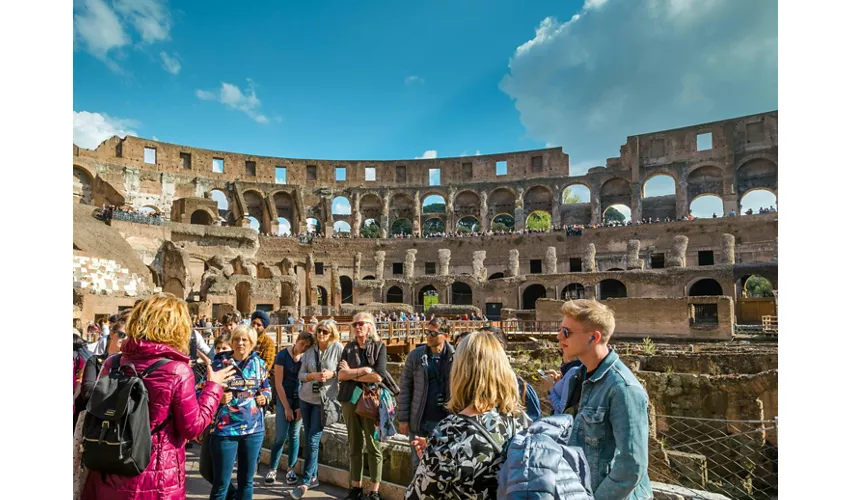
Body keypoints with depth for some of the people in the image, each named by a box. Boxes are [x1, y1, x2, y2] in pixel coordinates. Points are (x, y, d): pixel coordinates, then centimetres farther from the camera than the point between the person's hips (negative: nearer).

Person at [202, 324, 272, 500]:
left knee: (246, 480, 17)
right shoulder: (219, 363, -6)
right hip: (225, 429, -3)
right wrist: (217, 398, -22)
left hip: (253, 428, 3)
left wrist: (264, 397, -2)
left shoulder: (259, 363, 4)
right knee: (221, 483, 6)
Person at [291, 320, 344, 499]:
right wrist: (313, 375, -15)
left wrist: (332, 373, -18)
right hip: (306, 398, 4)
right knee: (309, 439, 11)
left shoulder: (338, 348, -8)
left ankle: (305, 482, 7)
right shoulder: (310, 351, 2)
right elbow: (300, 375, 3)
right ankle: (314, 476, 26)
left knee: (313, 440, -5)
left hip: (324, 400, -4)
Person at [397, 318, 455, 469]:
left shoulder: (455, 357, -6)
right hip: (420, 421, 1)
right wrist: (403, 418, -2)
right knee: (418, 463, 13)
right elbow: (405, 389, -1)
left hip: (446, 421, 0)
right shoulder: (415, 356, -4)